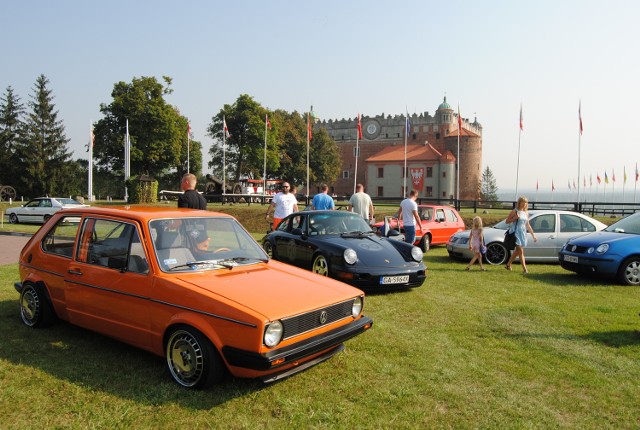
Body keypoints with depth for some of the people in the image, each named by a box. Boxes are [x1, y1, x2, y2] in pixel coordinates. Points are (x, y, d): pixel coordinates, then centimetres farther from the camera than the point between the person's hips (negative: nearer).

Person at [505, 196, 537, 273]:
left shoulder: (526, 213, 12)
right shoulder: (515, 211, -5)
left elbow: (527, 225, 18)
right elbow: (507, 221, -3)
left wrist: (533, 235, 16)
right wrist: (515, 218, -19)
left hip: (523, 233, 6)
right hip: (516, 232, -6)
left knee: (517, 251, 11)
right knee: (521, 251, -10)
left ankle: (508, 265, 25)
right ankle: (525, 269, -11)